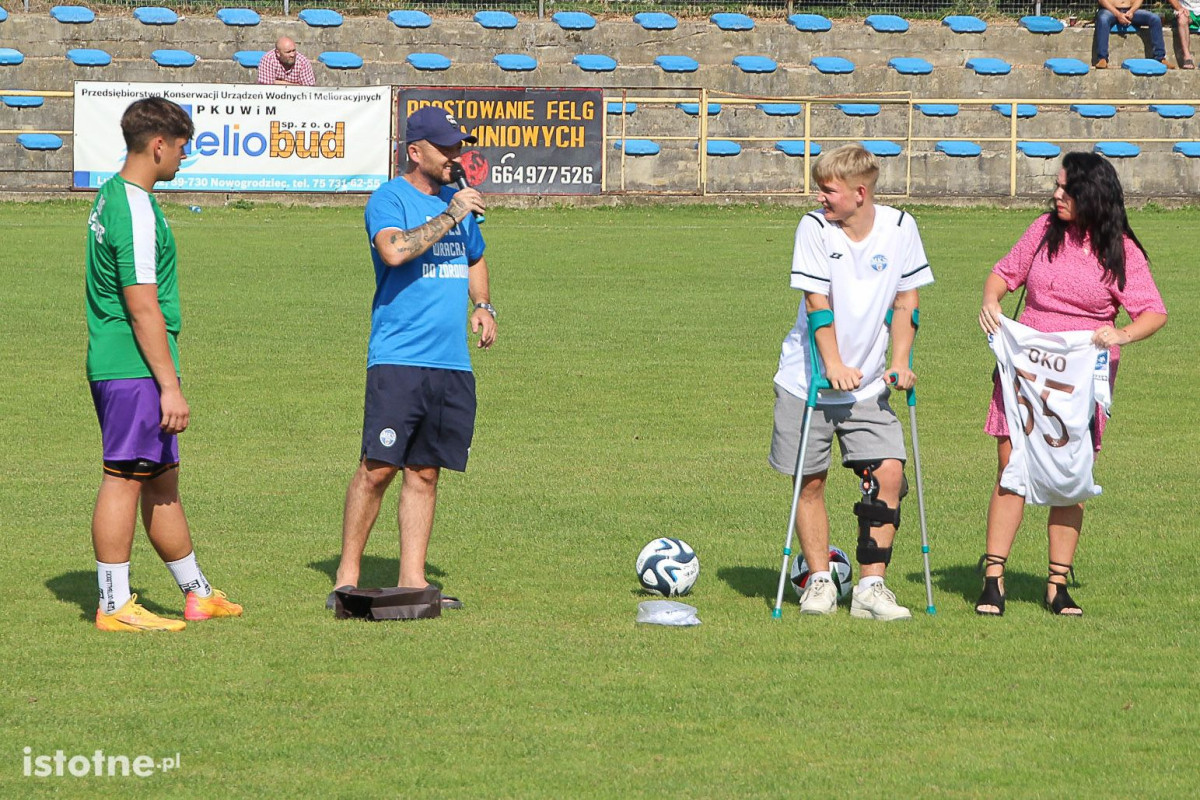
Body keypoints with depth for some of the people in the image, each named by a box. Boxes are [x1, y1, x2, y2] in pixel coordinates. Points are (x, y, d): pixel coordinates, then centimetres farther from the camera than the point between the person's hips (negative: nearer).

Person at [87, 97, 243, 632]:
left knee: (161, 479, 16)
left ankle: (198, 593, 25)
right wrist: (169, 385, -18)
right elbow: (143, 308, -20)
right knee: (125, 479, -5)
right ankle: (114, 607, -1)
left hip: (112, 366, 10)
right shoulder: (136, 212, -17)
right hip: (136, 368, -10)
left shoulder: (111, 197, 15)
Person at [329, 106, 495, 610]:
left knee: (425, 472, 7)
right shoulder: (389, 199, -4)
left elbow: (475, 260, 34)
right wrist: (451, 216, -18)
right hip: (398, 360, -6)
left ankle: (412, 579, 10)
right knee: (378, 468, -9)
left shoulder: (457, 199, 17)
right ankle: (347, 577, -2)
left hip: (452, 362, 6)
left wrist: (483, 306, 16)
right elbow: (394, 250, -25)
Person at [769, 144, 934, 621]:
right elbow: (818, 303, -13)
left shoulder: (899, 228, -4)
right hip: (808, 381, -2)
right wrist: (833, 366, -20)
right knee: (811, 480, 3)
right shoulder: (814, 228, -10)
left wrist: (899, 363, -5)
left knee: (888, 472, -11)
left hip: (868, 385, 2)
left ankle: (871, 587, -6)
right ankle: (819, 582, 18)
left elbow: (905, 301, 4)